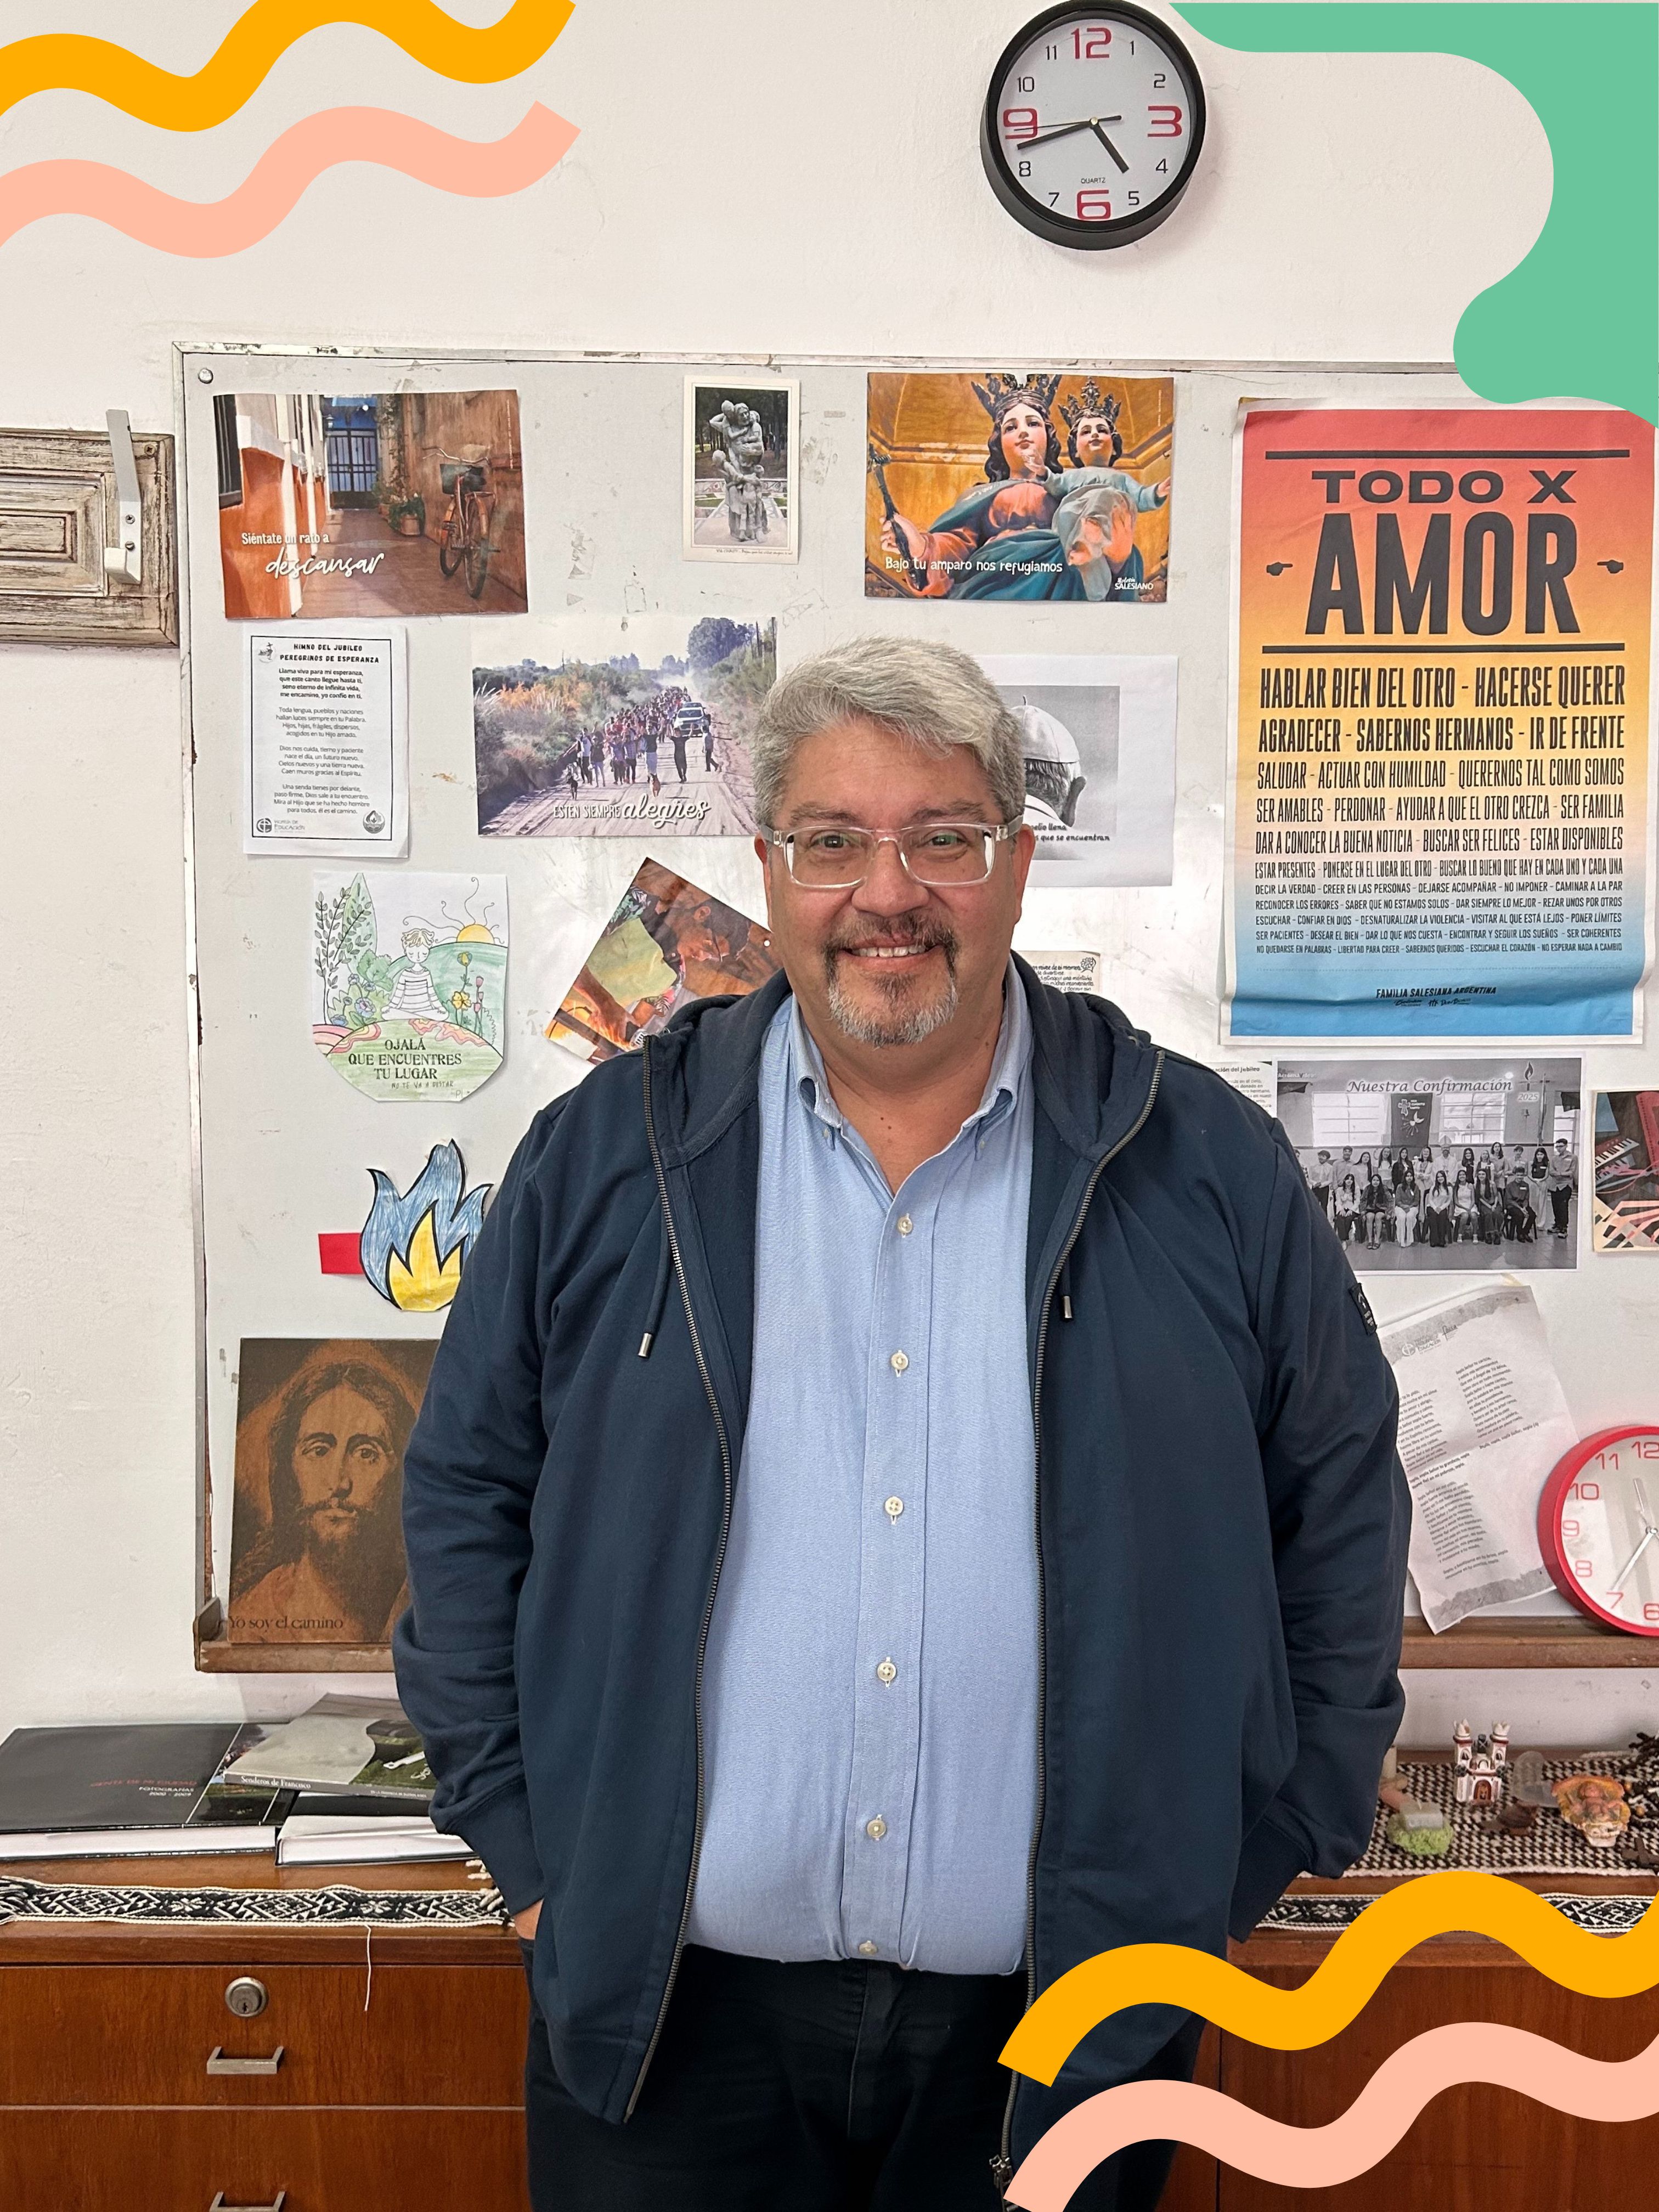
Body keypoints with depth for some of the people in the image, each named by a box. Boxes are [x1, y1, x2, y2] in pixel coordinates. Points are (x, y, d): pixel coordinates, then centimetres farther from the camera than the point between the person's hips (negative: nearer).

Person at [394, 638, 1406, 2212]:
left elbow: (1342, 1508, 6)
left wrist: (1256, 1853, 3)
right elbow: (467, 1496, 4)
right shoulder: (607, 1155, -2)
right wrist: (527, 1844, 0)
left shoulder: (1207, 1168, -2)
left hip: (1069, 2020, 1)